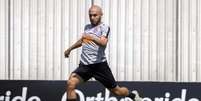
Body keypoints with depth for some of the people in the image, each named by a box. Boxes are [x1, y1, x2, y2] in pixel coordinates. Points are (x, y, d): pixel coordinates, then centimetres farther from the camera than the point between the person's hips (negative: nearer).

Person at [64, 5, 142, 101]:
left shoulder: (104, 27, -4)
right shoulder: (87, 27, 16)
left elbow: (103, 42, -24)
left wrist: (92, 37, -42)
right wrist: (70, 49, 42)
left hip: (99, 64, -5)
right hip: (84, 64, 5)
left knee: (116, 91, 5)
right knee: (70, 84, -20)